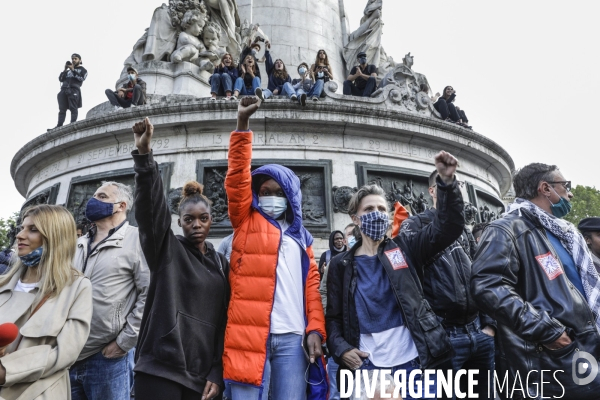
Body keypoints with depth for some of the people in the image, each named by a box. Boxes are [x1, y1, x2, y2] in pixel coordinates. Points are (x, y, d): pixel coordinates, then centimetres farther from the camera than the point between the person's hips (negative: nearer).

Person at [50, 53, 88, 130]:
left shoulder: (83, 70, 19)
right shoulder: (68, 71, 32)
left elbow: (81, 78, -2)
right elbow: (60, 79, 21)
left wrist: (73, 70, -4)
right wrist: (65, 70, 9)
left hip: (74, 89, -4)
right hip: (64, 89, 5)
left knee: (73, 108, -13)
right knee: (62, 108, -7)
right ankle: (59, 125, -15)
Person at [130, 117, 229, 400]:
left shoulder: (221, 264, 10)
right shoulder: (166, 250, 1)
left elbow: (224, 321, 8)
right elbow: (151, 209, -16)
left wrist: (217, 373, 1)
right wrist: (144, 155, -28)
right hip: (160, 369, -3)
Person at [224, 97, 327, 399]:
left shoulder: (301, 238, 18)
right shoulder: (246, 222, 11)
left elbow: (312, 285, 12)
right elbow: (237, 179, 0)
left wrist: (315, 329, -1)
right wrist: (242, 124, -6)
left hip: (292, 337, 3)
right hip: (249, 333, -2)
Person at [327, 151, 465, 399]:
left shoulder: (403, 249, 6)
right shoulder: (341, 264, 5)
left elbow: (448, 227, -3)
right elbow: (334, 317, 6)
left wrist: (447, 182, -16)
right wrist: (340, 349, -12)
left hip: (413, 362, 1)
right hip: (366, 367, 0)